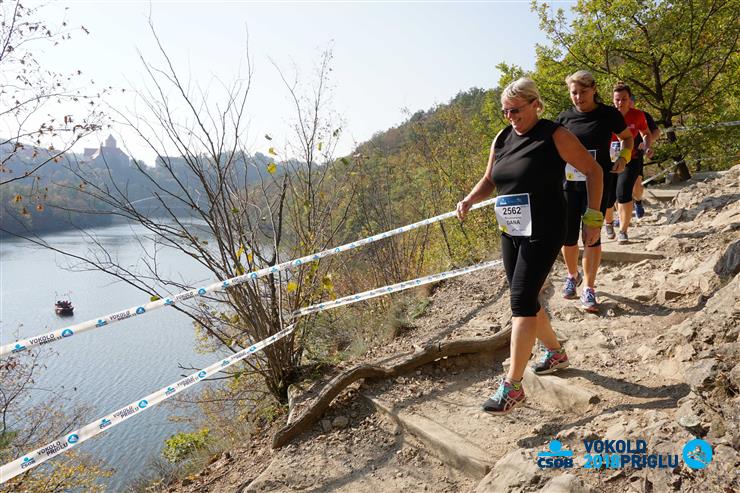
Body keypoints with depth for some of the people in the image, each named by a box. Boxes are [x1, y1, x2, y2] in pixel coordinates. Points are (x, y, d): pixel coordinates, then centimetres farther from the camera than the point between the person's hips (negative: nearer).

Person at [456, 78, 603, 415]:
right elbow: (489, 180, 18)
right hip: (510, 233, 7)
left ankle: (512, 387, -8)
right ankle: (555, 353, 39)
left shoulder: (554, 136, -9)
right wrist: (469, 200, -2)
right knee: (525, 299, 14)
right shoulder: (502, 139, 9)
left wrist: (593, 218, -8)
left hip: (543, 232, -7)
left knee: (521, 300, -13)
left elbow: (593, 171, -3)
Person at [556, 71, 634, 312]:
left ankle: (589, 289, 6)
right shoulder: (565, 117, 3)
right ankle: (572, 275, 31)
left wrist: (624, 157, -7)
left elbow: (627, 137, 12)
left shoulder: (609, 114, -2)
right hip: (569, 181, 2)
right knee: (567, 235, 3)